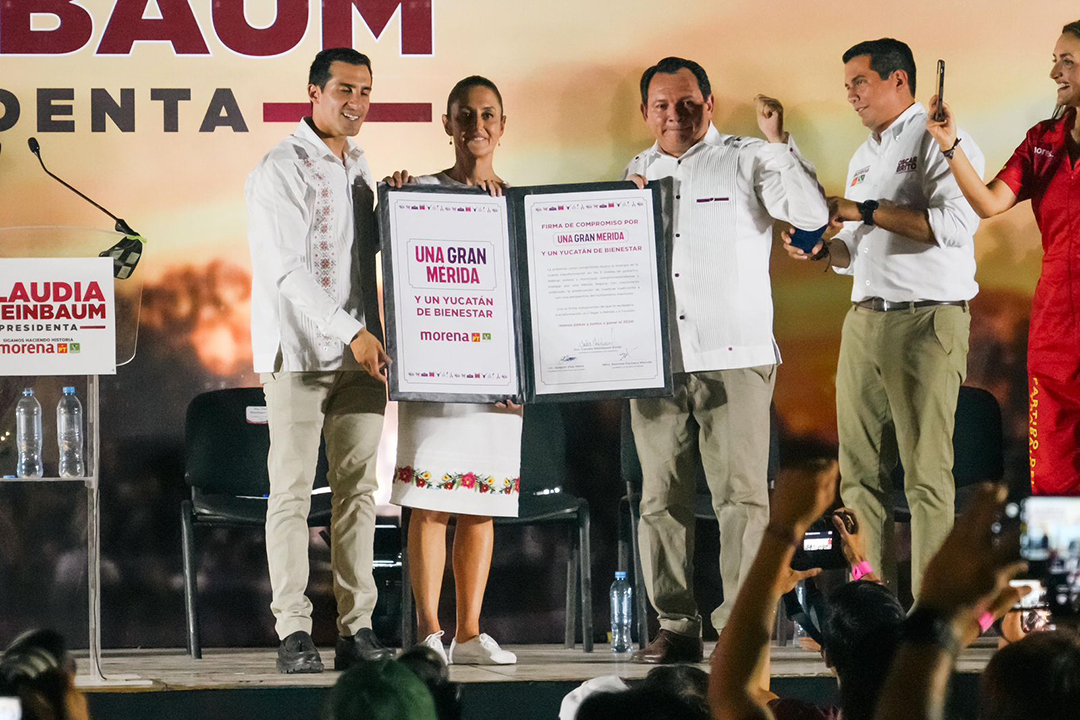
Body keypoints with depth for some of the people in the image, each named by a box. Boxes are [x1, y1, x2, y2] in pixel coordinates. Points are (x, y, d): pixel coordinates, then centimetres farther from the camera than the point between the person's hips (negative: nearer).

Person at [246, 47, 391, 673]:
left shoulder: (359, 168, 17)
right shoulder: (283, 170, -6)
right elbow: (289, 270, -14)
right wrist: (352, 334, -20)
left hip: (359, 351, 7)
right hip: (298, 351, -6)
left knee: (358, 488, 4)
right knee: (293, 490, -6)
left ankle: (358, 628, 5)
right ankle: (293, 630, -5)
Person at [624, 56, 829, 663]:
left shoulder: (747, 160, 3)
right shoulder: (638, 173, 18)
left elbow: (812, 214, -10)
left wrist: (778, 141, -16)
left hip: (734, 357, -4)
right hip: (655, 359, 4)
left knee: (741, 494, -8)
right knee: (661, 499, 3)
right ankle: (677, 628, 8)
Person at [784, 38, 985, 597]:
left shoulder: (937, 139, -4)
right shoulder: (864, 158, 22)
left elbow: (956, 223, -19)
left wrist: (865, 212, -14)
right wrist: (822, 250, 6)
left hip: (927, 320, -8)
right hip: (864, 320, 8)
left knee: (926, 471, -8)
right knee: (860, 470, 4)